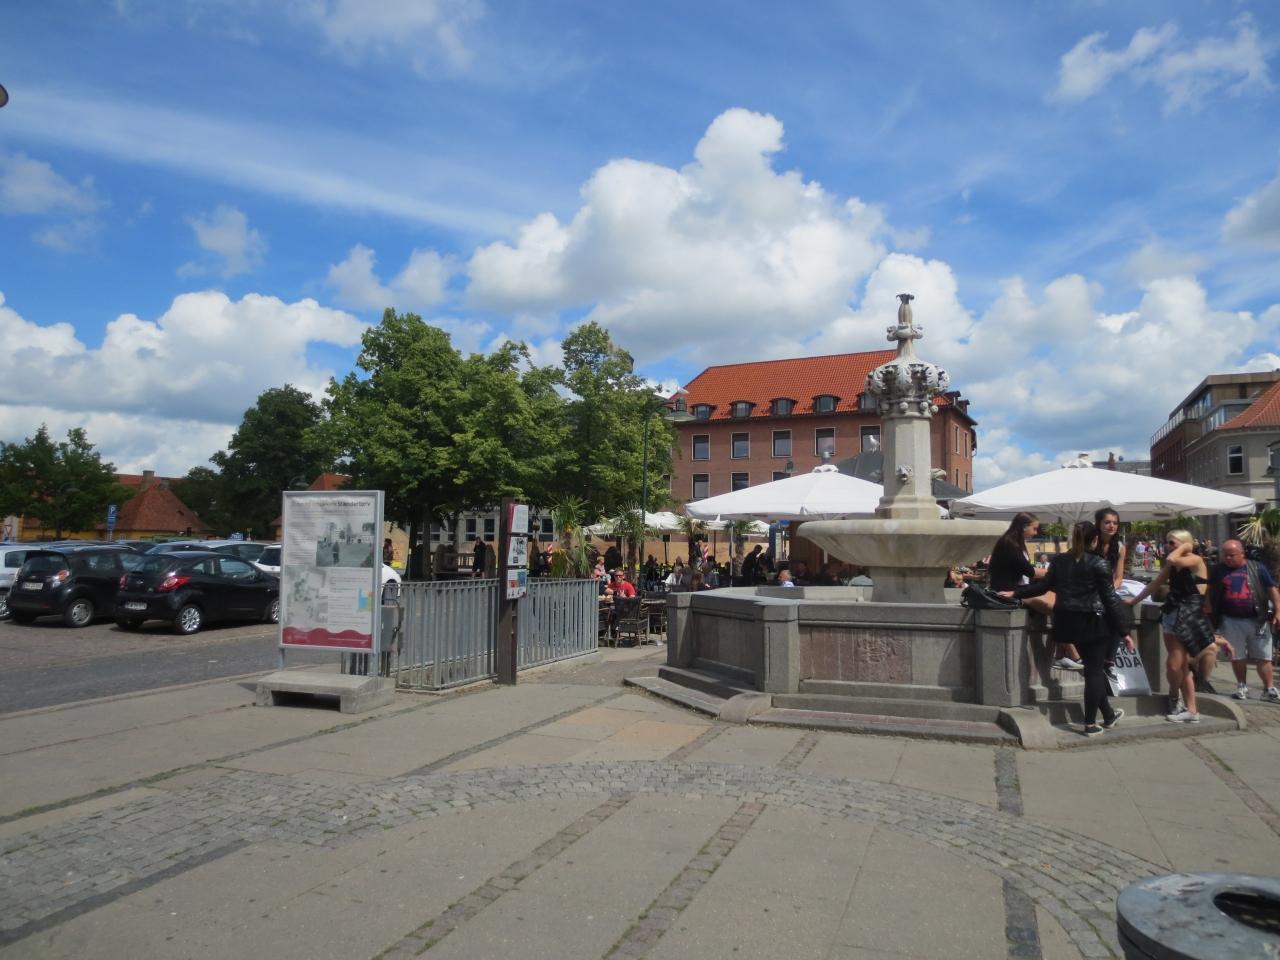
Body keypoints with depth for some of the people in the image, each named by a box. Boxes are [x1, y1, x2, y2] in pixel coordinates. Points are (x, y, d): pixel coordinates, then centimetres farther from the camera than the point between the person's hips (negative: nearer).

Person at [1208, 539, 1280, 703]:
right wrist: (1210, 616, 3)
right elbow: (1209, 593, 9)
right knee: (1237, 657, 9)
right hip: (1231, 621, 1)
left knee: (1263, 658, 3)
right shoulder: (1217, 570, 3)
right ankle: (1242, 687, 22)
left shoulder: (1257, 568, 1)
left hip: (1257, 620, -1)